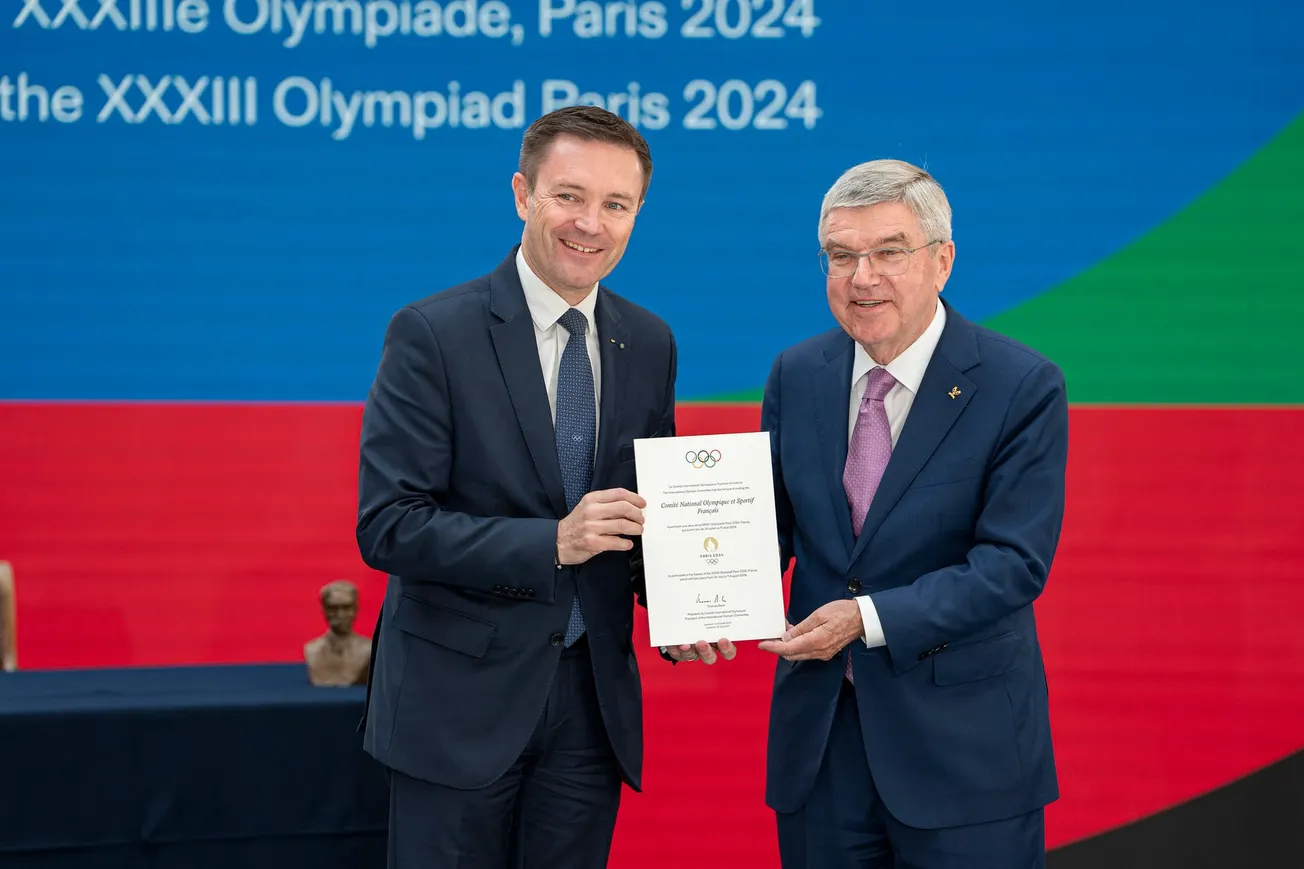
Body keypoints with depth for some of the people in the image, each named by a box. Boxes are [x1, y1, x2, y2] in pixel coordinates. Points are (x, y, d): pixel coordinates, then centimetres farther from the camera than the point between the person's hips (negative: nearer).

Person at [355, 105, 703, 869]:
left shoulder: (649, 344, 6)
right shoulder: (433, 335, -11)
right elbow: (388, 525, -16)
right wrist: (551, 543, -25)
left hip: (592, 696, 5)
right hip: (461, 697, -4)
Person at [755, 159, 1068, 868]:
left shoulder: (1023, 387, -11)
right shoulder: (796, 375, 5)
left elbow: (1013, 563, -16)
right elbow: (773, 520, 9)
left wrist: (869, 618, -24)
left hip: (962, 748, -4)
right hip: (818, 731, 4)